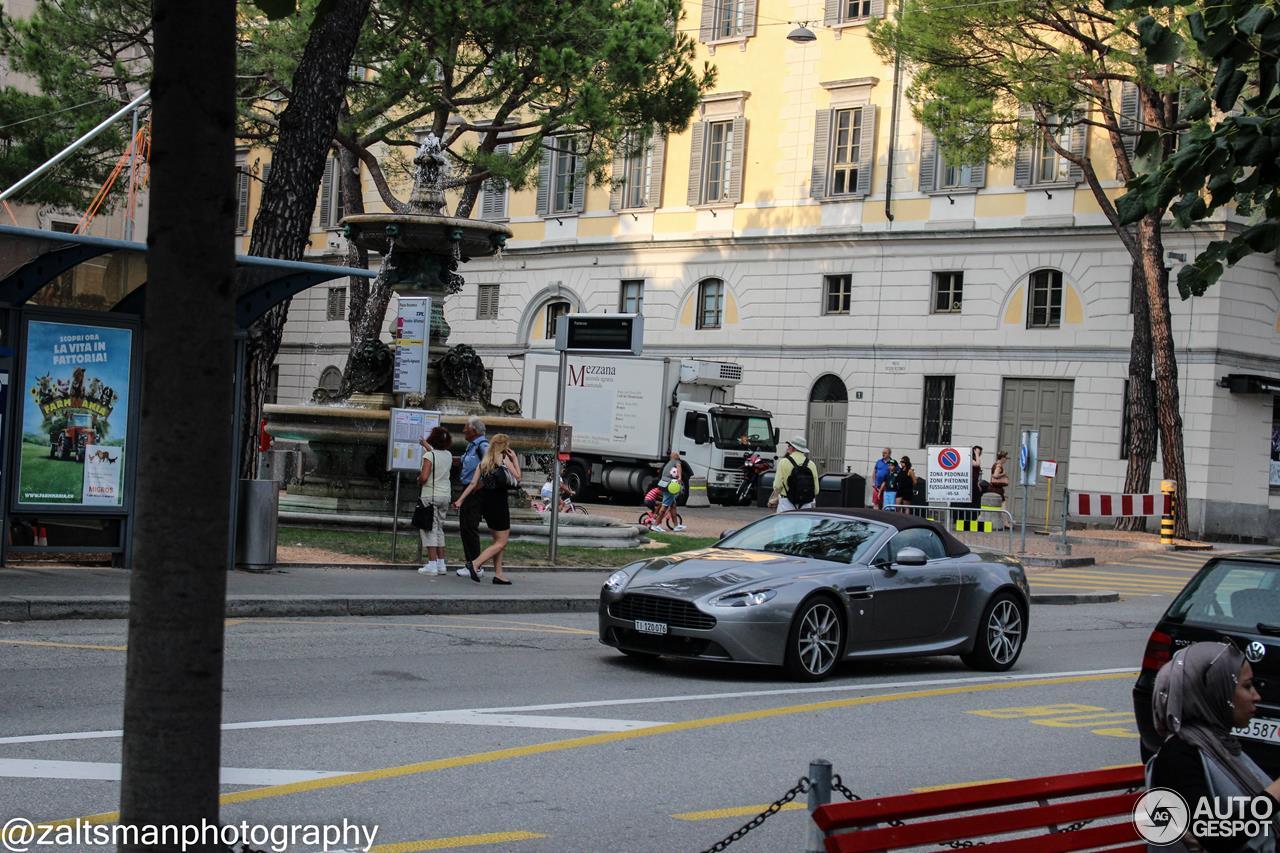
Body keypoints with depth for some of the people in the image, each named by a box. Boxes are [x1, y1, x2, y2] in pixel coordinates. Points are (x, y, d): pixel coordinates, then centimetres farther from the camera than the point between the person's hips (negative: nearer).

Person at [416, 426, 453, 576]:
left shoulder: (429, 455, -13)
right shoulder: (448, 455, 6)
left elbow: (424, 477, -21)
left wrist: (418, 481, 0)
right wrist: (426, 445, 38)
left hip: (430, 496, -6)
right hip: (445, 496, 6)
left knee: (429, 529, -3)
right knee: (439, 529, 15)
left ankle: (432, 564, -7)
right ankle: (441, 563, 14)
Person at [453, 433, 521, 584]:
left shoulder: (484, 462, 12)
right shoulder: (504, 458, -6)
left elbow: (473, 483, 5)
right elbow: (517, 478, -3)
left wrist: (460, 500, 6)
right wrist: (515, 459, 4)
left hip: (485, 503, 8)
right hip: (499, 503, -7)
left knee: (498, 540, 16)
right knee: (501, 542, -3)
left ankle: (498, 573, 11)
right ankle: (475, 564, -18)